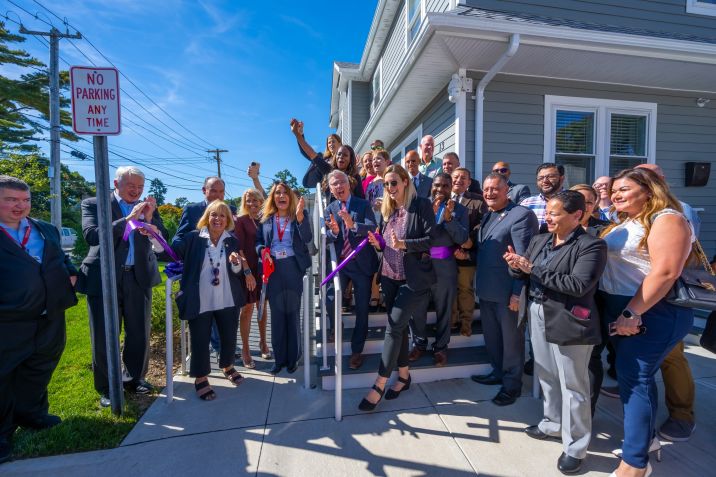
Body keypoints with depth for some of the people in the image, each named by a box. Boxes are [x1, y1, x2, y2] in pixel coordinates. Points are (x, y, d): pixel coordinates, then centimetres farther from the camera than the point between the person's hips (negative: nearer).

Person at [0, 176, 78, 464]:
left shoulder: (46, 230, 11)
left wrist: (70, 274, 1)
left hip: (50, 319, 5)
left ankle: (33, 414, 40)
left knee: (40, 370, 20)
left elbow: (61, 258, 20)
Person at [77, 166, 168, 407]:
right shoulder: (93, 204, -1)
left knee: (140, 333, 12)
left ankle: (134, 378, 32)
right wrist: (128, 218, -24)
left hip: (138, 277, 3)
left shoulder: (148, 207, 7)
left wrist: (149, 218, -16)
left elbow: (163, 240, 0)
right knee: (104, 337, 8)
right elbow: (91, 235, -17)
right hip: (104, 278, -3)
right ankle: (106, 388, 26)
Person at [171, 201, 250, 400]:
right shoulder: (193, 238, -4)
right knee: (200, 340, 7)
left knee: (229, 337, 15)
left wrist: (236, 262, -18)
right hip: (200, 301, -3)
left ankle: (227, 366, 42)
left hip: (227, 300, 3)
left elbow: (237, 272, 4)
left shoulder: (232, 241, 3)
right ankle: (200, 378, 28)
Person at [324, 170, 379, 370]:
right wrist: (333, 231, -25)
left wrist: (353, 225, -35)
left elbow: (372, 228, -17)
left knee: (362, 309, 7)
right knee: (330, 300, -9)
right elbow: (327, 239, -2)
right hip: (339, 263, 2)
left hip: (362, 263, -1)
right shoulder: (329, 209, 7)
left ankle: (357, 350, 25)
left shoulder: (363, 204, -3)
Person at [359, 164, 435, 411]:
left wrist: (403, 244, -26)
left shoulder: (422, 205, -8)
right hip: (389, 276, 7)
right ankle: (404, 375, 31)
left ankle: (379, 385, 6)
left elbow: (432, 239, -14)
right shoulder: (387, 209, 11)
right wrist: (378, 243, -5)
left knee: (393, 327, -7)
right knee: (398, 326, 14)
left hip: (413, 279, -6)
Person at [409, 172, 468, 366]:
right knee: (417, 307, 8)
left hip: (445, 266, 0)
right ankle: (419, 343, 30)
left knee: (444, 309, 13)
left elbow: (462, 238, -7)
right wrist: (430, 213, -18)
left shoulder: (459, 209, 3)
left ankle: (440, 347, 31)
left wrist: (449, 218, -18)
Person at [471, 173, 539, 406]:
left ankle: (512, 384, 28)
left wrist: (518, 293, -21)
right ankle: (498, 372, 41)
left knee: (511, 340, 10)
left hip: (507, 292, -8)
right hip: (487, 289, 8)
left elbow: (524, 258, -20)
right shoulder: (488, 215, 11)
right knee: (491, 336, 21)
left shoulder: (521, 215, -15)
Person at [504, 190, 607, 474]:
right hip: (538, 317, 7)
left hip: (568, 322, -6)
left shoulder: (591, 245, -12)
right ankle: (553, 424, 42)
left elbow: (578, 285, -24)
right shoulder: (539, 240, 7)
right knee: (547, 377, 21)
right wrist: (516, 266, -15)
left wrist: (534, 270, -23)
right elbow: (524, 273, 8)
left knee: (572, 385, 8)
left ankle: (575, 447, 26)